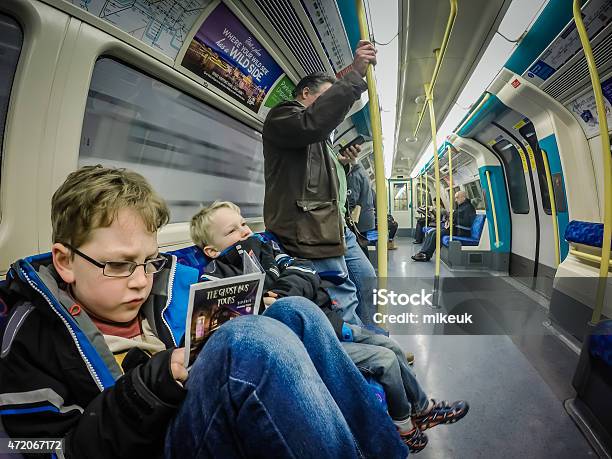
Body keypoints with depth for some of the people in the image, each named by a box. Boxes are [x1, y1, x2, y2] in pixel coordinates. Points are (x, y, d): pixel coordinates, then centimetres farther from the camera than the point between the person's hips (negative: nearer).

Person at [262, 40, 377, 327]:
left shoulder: (319, 140, 28)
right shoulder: (281, 115, -2)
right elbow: (314, 122, -26)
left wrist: (343, 163, 15)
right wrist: (355, 75, -22)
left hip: (336, 225, 11)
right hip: (310, 230, -10)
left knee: (367, 281, 17)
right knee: (344, 300, -9)